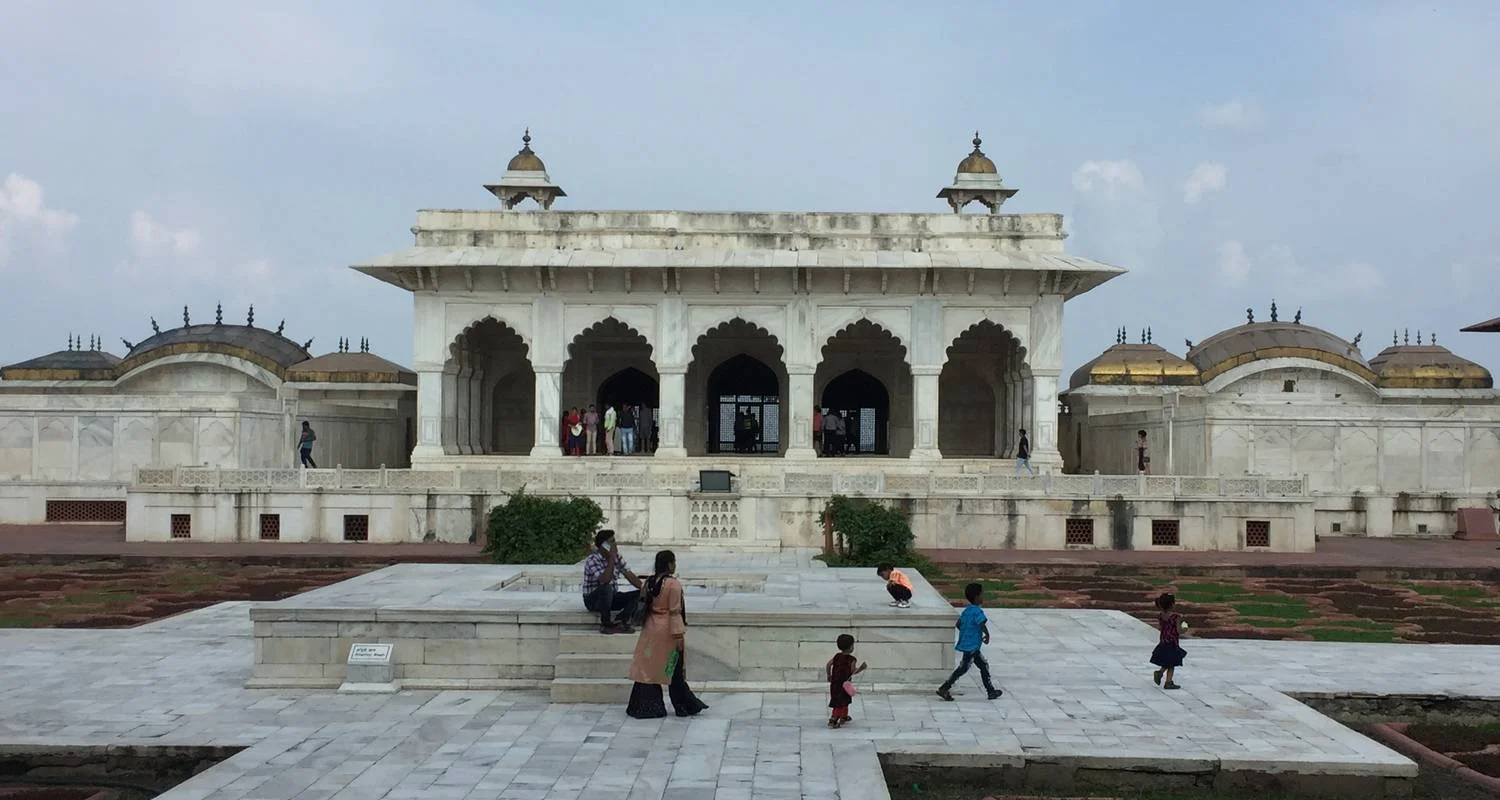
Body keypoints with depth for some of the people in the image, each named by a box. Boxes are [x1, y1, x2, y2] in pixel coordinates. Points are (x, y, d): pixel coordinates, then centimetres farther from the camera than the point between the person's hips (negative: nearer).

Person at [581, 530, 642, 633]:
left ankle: (618, 622, -18)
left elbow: (630, 575, 0)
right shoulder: (592, 560, -20)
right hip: (593, 600, -7)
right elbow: (605, 580, -34)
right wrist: (612, 558, -30)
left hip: (611, 598, 7)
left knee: (638, 595, -10)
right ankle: (606, 624, -22)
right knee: (606, 588, -38)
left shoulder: (616, 557, 1)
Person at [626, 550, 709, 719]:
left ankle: (643, 706, 9)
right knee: (674, 670, 5)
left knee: (649, 667, 9)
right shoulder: (673, 584, -16)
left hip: (651, 629, 6)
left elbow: (645, 605, 11)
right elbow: (674, 611, -17)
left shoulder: (649, 582, 4)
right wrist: (679, 635, -14)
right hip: (667, 631, -6)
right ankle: (685, 706, 15)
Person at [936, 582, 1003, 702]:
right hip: (971, 646, -10)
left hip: (969, 645, 10)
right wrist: (987, 635, -10)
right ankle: (944, 688, -2)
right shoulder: (977, 611, -17)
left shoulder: (967, 611, 10)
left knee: (984, 665, 16)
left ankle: (991, 691, 21)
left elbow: (958, 624, 13)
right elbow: (982, 625, -28)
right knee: (963, 668, -4)